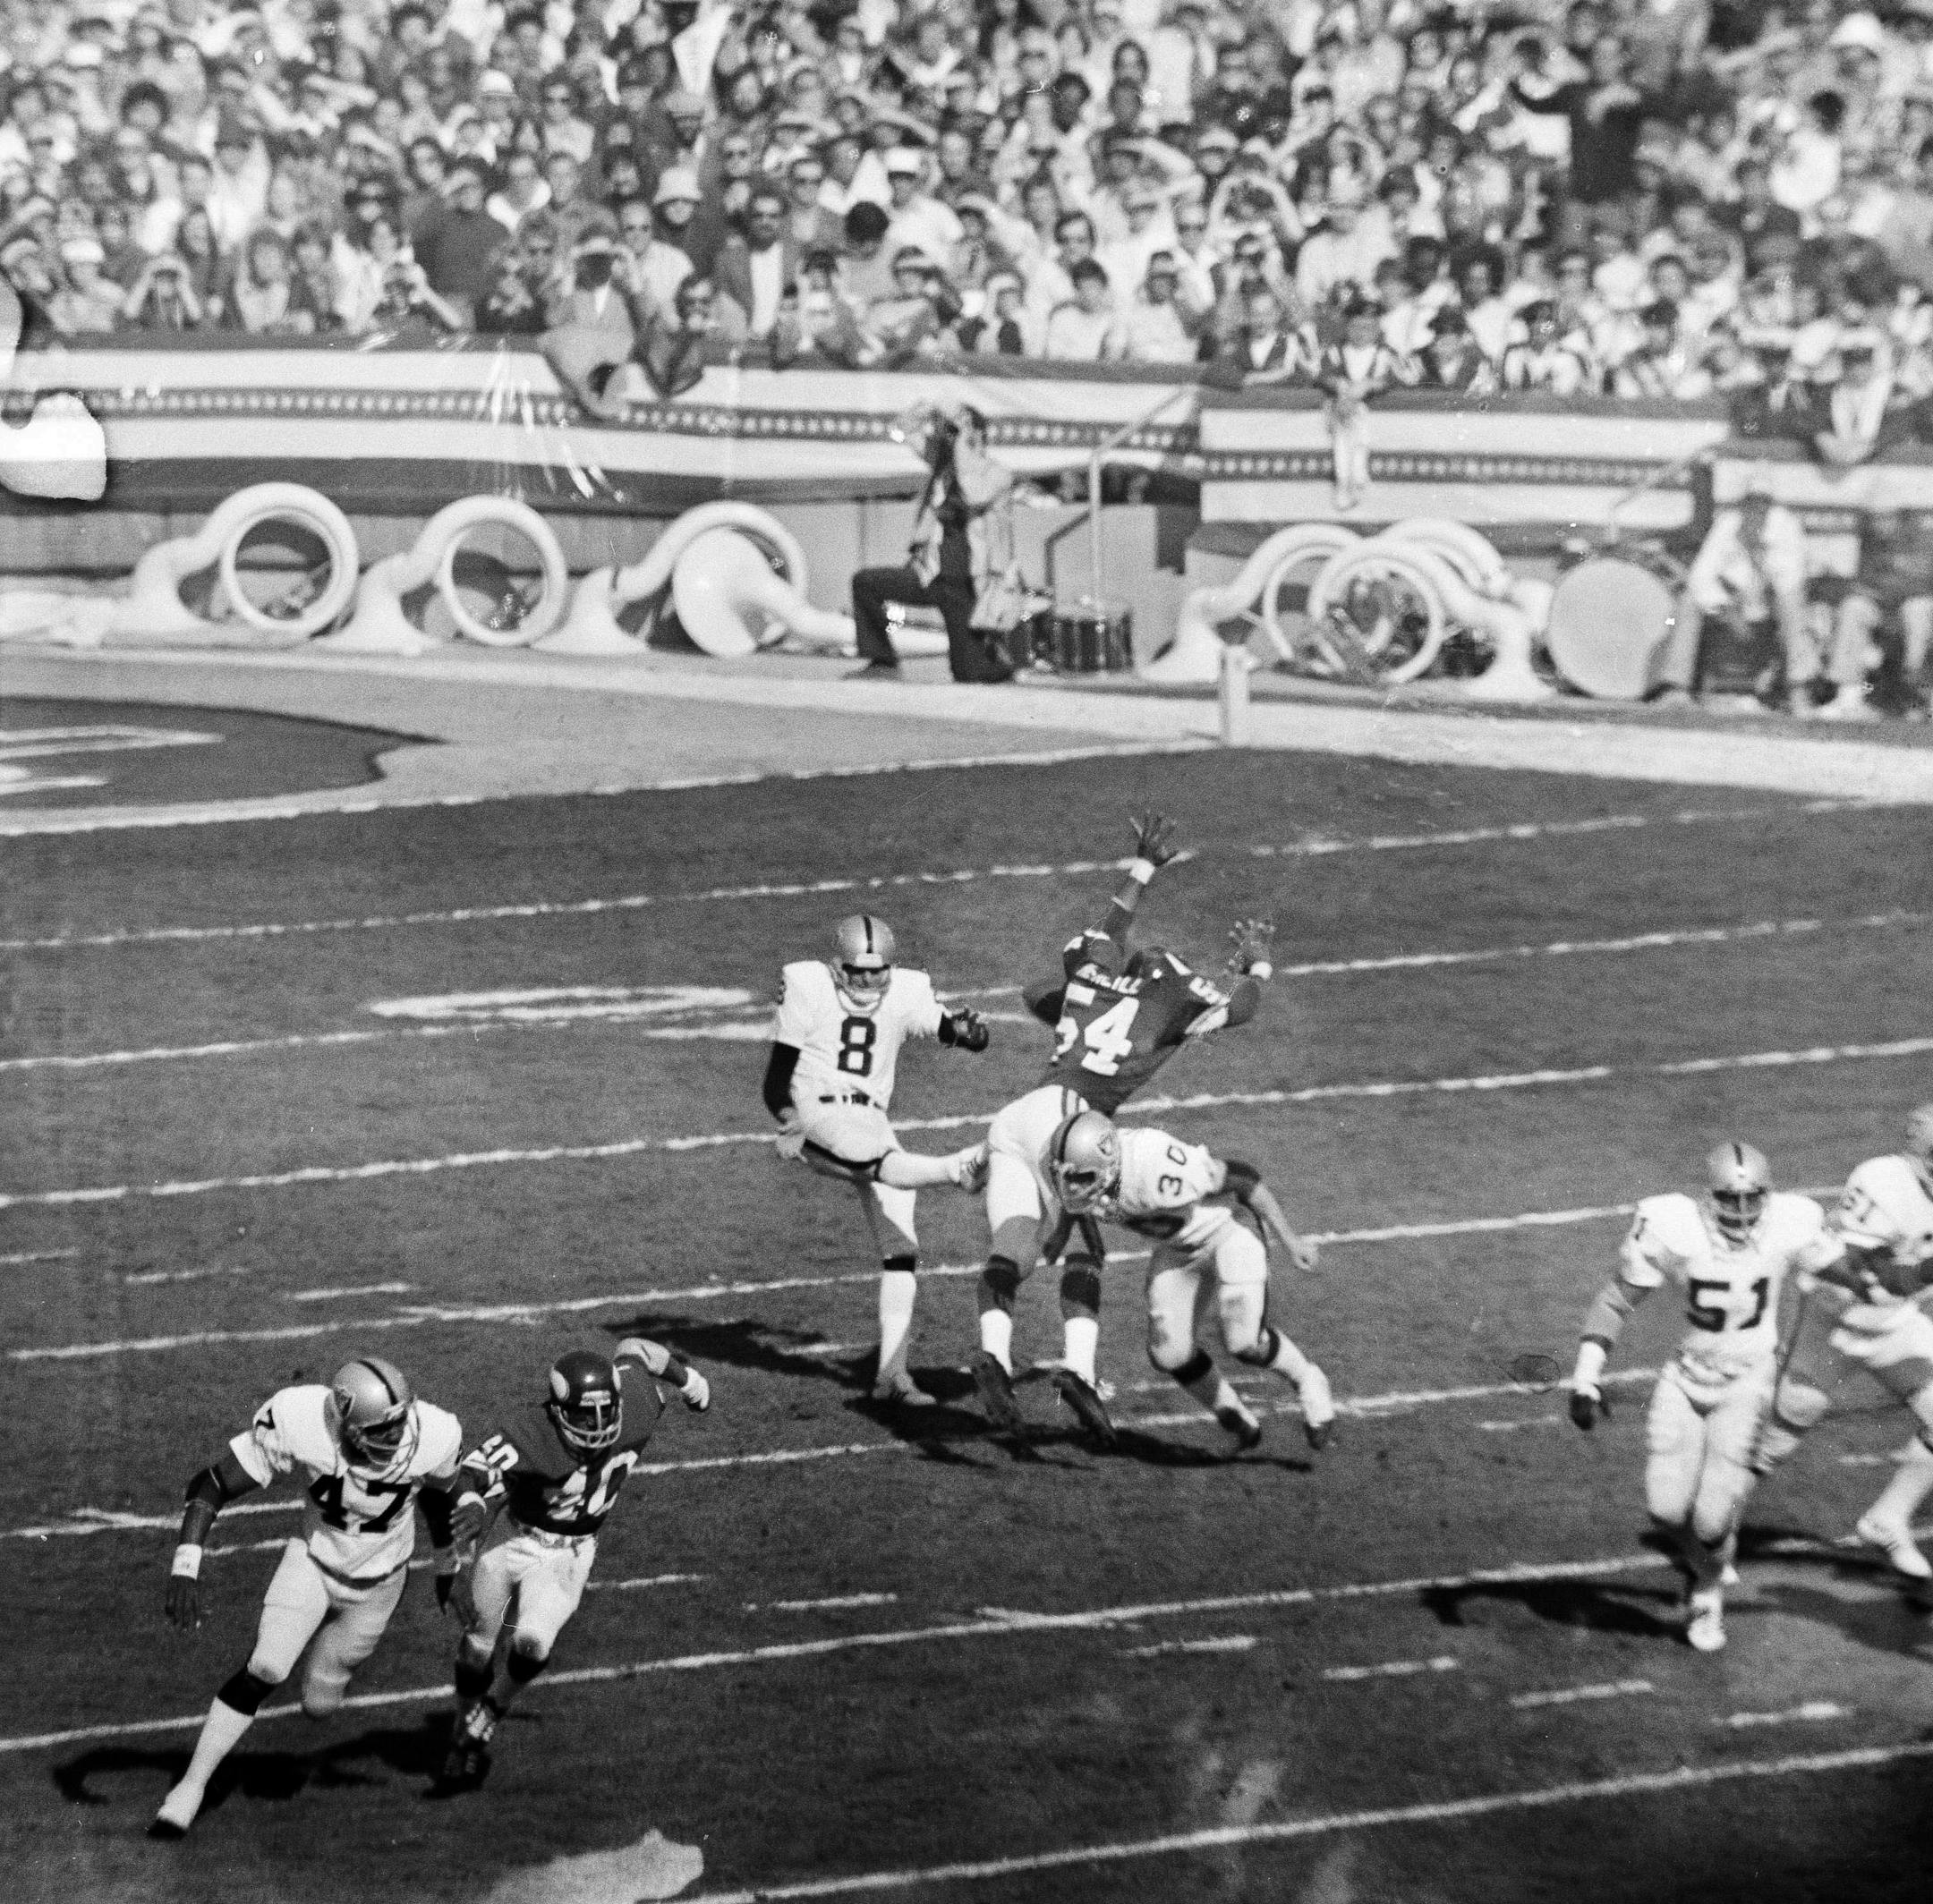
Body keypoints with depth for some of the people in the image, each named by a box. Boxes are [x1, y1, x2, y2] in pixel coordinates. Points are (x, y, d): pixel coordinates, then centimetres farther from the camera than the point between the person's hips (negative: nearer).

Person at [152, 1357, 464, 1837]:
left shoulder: (432, 1437, -27)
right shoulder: (297, 1422, -32)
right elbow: (210, 1486, -26)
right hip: (312, 1559, -1)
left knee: (319, 1704, 7)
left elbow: (440, 1495, -1)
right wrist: (185, 1568, -37)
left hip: (377, 1582, 1)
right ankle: (191, 1786, -7)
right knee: (265, 1670, -21)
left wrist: (448, 1563, 16)